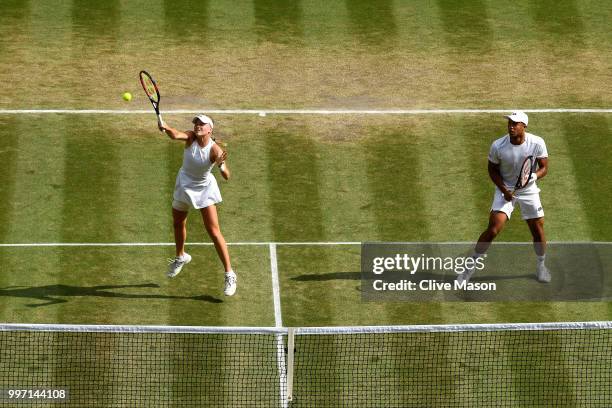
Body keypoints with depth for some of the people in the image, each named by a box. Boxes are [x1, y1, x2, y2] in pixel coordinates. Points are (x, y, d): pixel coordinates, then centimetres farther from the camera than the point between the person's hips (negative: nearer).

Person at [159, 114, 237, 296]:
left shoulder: (214, 150, -25)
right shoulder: (190, 137, -19)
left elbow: (226, 176, -31)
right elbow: (175, 135, -40)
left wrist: (221, 165, -53)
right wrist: (165, 128, -62)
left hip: (204, 189, -4)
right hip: (184, 185, 4)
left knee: (214, 232, -11)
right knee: (178, 223, 23)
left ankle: (229, 275, -4)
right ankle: (181, 257, 52)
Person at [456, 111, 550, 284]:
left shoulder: (537, 143, -17)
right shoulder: (498, 146, -18)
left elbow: (544, 167, -6)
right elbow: (493, 170, -4)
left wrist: (534, 176, -28)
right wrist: (504, 190, -15)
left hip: (528, 189, 2)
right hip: (505, 188, -2)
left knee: (538, 229, 6)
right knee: (493, 229, -12)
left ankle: (541, 265, 32)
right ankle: (470, 266, 0)